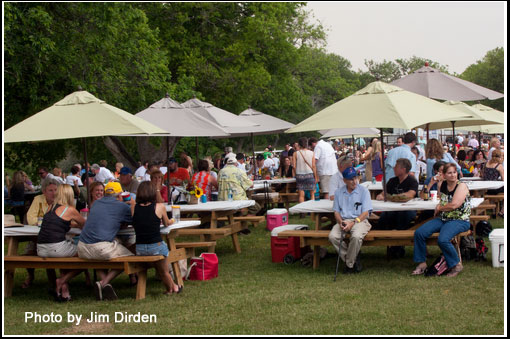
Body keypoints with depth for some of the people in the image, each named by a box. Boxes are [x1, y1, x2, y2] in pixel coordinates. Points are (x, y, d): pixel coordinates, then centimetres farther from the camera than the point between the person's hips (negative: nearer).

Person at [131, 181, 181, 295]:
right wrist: (171, 221, 37)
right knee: (163, 272, 22)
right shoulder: (159, 207, -5)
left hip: (139, 249, 3)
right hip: (157, 247, -3)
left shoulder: (133, 208, 0)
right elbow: (166, 224, 14)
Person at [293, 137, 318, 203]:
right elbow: (313, 166, -4)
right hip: (310, 174, 0)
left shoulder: (296, 153, -4)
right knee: (312, 194, 10)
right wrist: (316, 176, 3)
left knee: (301, 195, 4)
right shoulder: (311, 153, -3)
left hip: (299, 175, 0)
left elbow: (294, 166, -5)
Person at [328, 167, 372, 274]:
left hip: (359, 220, -3)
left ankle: (349, 264, -14)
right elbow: (336, 211, 13)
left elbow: (365, 213, -3)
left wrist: (353, 223, -16)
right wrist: (341, 222, -9)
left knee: (356, 237, -36)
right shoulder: (339, 192, 14)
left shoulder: (364, 191, 3)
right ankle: (354, 259, -11)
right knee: (332, 236, -27)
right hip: (343, 220, 3)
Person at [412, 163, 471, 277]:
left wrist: (439, 208, -6)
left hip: (459, 221, -7)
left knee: (443, 239, -32)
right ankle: (422, 263, 0)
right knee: (419, 233, -11)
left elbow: (454, 205, -21)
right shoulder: (442, 184, 10)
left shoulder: (461, 186, -10)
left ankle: (456, 265, -10)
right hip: (443, 219, 7)